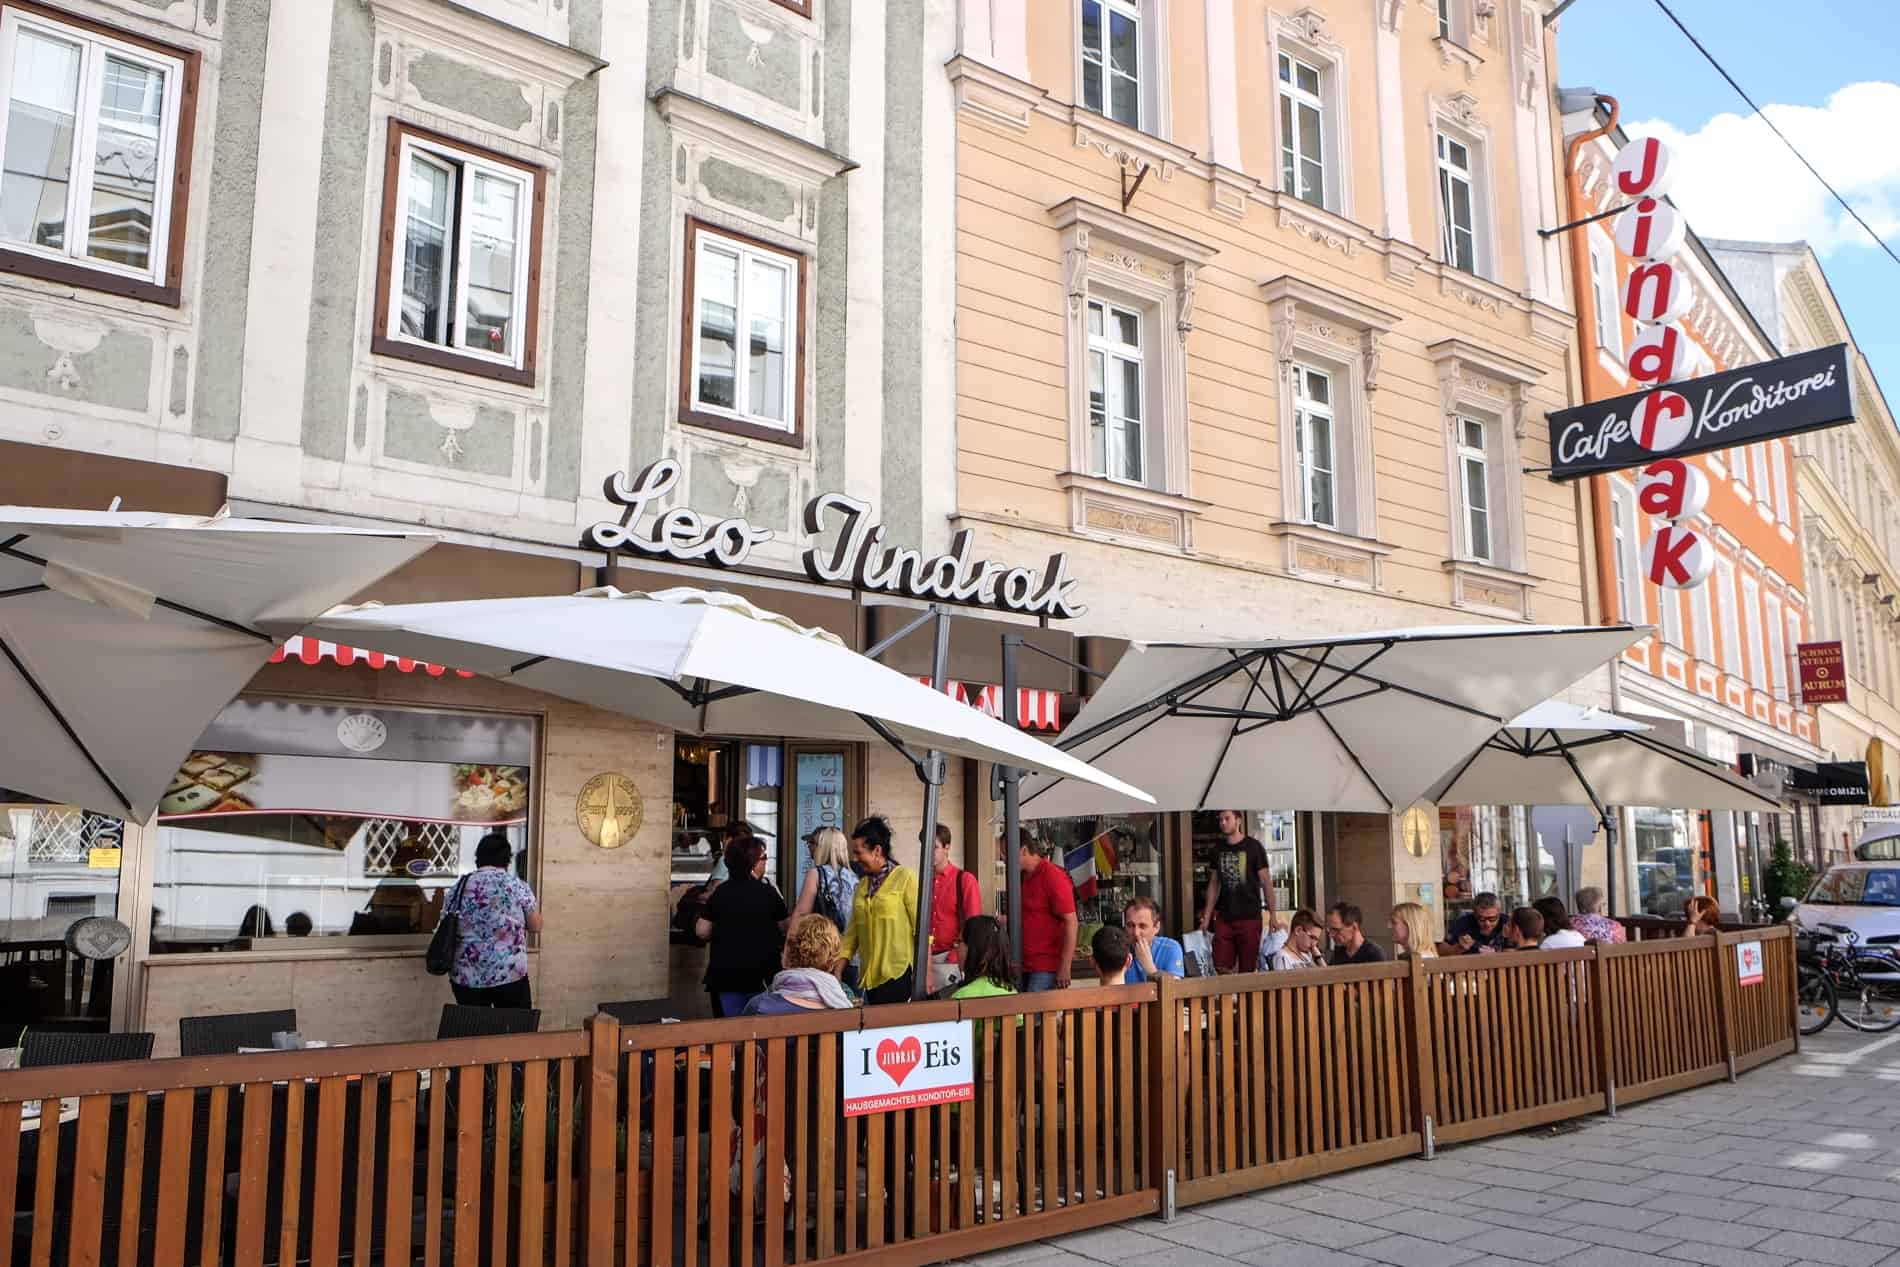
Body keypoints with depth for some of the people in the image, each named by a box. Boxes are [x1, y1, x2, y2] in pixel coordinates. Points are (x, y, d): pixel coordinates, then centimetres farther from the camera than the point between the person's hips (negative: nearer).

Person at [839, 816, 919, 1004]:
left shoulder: (905, 878, -2)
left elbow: (921, 926, -6)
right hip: (871, 976, 6)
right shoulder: (862, 886, 15)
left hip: (898, 974, -6)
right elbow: (852, 932, 15)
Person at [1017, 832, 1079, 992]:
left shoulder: (1052, 876, -11)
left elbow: (1071, 923, -14)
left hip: (1046, 968, -7)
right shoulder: (1023, 878, 13)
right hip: (1026, 966, 7)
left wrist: (1065, 968, -18)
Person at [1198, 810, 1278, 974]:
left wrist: (1272, 914, -9)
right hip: (1224, 918, 4)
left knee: (1247, 969, 0)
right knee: (1222, 969, 1)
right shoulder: (1219, 850, 9)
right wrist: (1206, 917, 9)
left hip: (1249, 917, -4)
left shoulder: (1253, 847, -3)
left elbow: (1266, 881, -4)